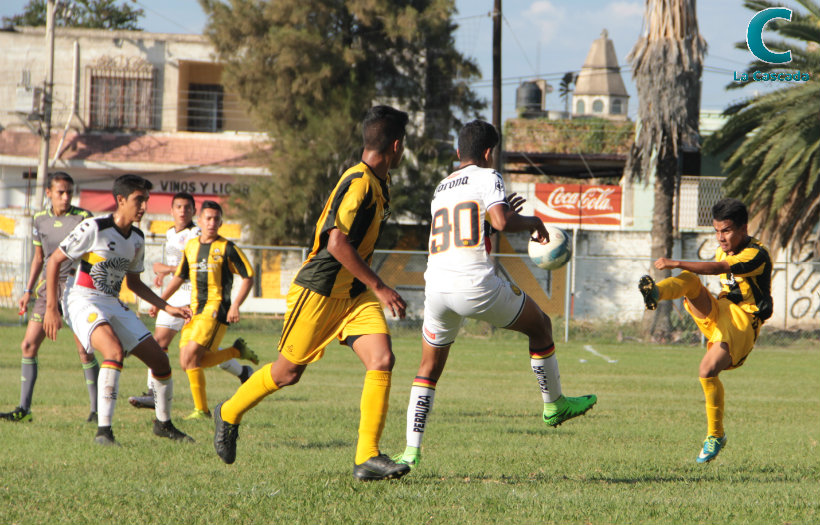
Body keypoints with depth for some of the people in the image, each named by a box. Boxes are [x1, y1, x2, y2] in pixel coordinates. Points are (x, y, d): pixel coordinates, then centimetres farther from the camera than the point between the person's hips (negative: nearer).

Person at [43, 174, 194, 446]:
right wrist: (51, 308, -15)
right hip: (84, 301, -7)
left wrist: (168, 308, 15)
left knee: (160, 360, 4)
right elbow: (54, 260, -10)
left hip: (115, 305, 7)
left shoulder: (137, 239, 9)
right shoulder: (94, 228, -14)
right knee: (115, 350, -34)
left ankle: (163, 424, 27)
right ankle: (103, 431, -33)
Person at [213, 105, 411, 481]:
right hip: (319, 291, -8)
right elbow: (337, 243, -29)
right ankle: (229, 414, 33)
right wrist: (379, 287, -26)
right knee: (288, 372, 6)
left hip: (354, 294, 8)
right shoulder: (358, 183, -21)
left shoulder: (378, 183, 10)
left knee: (382, 360, -13)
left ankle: (367, 457, -14)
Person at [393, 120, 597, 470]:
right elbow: (502, 222, -15)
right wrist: (531, 222, 5)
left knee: (429, 369, 19)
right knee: (540, 326, 19)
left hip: (436, 286, 6)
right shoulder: (487, 177, 1)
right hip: (475, 284, -6)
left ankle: (412, 449, 7)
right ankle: (554, 404, 31)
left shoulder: (441, 188, 23)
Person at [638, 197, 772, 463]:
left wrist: (676, 264, -35)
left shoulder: (757, 254, -15)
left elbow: (719, 269, -30)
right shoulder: (722, 251, 13)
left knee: (708, 370, -28)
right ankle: (655, 293, -53)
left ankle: (716, 436, -10)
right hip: (718, 314, 7)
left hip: (742, 324, -7)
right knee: (691, 280, -19)